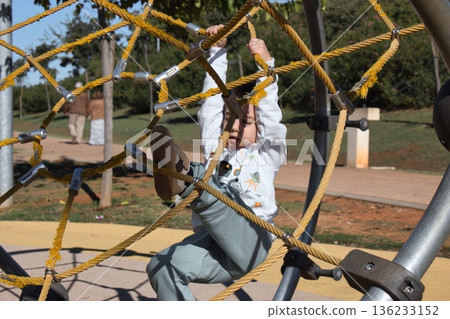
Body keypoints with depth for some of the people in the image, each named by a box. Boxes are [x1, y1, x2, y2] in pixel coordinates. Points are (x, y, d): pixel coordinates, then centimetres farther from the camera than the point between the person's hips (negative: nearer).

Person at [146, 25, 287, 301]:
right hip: (213, 242, 4)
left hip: (251, 244, -4)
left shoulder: (265, 155, 17)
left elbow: (271, 114, 4)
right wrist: (218, 52, 22)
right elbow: (212, 102, 22)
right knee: (162, 267, -23)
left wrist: (266, 63, 0)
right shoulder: (215, 150, 25)